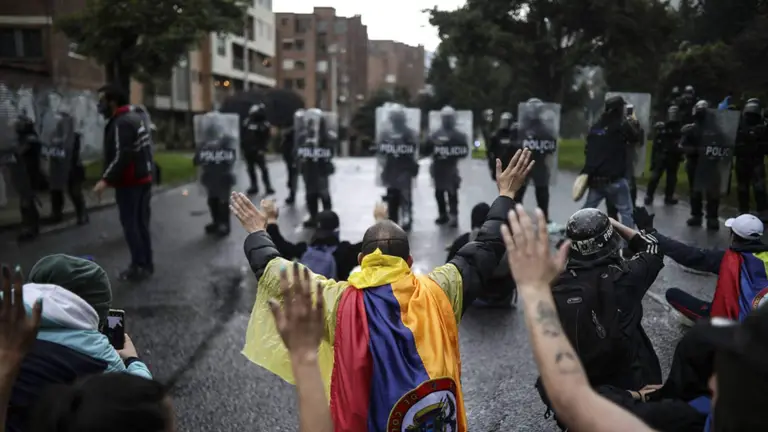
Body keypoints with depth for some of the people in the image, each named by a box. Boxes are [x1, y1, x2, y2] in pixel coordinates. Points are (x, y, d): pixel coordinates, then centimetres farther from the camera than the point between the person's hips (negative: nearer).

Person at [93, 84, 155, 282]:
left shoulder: (121, 123, -18)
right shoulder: (134, 118, 14)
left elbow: (121, 156, -26)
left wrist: (105, 180, -27)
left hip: (129, 182, -10)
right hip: (143, 178, 10)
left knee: (130, 225, -2)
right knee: (141, 223, 14)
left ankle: (139, 266, 2)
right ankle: (146, 263, 21)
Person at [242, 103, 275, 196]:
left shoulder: (265, 125, -8)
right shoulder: (247, 122, 6)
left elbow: (266, 139, -10)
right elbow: (244, 136, 12)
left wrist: (262, 149, -20)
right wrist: (243, 147, 8)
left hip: (258, 151, -5)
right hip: (248, 150, 5)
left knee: (263, 169, -4)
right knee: (250, 169, 11)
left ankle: (268, 187, 1)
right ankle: (254, 186, 21)